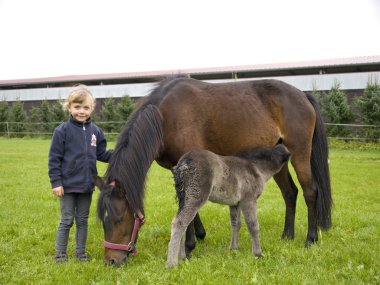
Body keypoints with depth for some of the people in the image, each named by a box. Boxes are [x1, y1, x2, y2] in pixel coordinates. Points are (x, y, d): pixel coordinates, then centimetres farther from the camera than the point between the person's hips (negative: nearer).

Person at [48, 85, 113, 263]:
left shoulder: (95, 131, 1)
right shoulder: (62, 131, -10)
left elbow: (102, 154, 8)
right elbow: (54, 158, -9)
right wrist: (56, 182, -13)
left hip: (87, 185, 4)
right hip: (68, 185, -4)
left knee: (83, 221, 14)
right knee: (66, 221, 5)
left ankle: (81, 252, 27)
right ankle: (60, 253, 20)